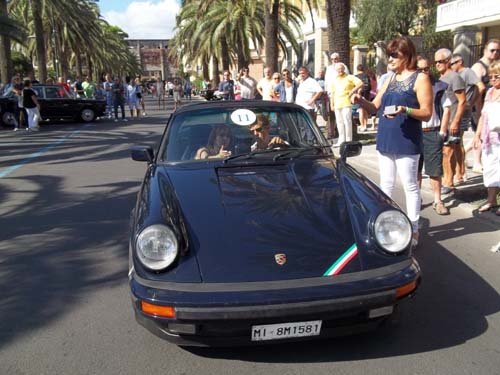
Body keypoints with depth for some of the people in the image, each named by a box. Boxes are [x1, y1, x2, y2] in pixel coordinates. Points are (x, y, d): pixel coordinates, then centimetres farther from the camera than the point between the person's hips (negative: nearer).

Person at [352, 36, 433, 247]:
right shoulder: (390, 79, 14)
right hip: (385, 141, 7)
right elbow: (375, 107, 14)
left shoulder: (420, 78, -5)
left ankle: (413, 230, 11)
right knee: (386, 185, 13)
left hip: (407, 143, -7)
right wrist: (361, 101, -6)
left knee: (410, 186, 1)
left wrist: (405, 110, -26)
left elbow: (427, 113, -10)